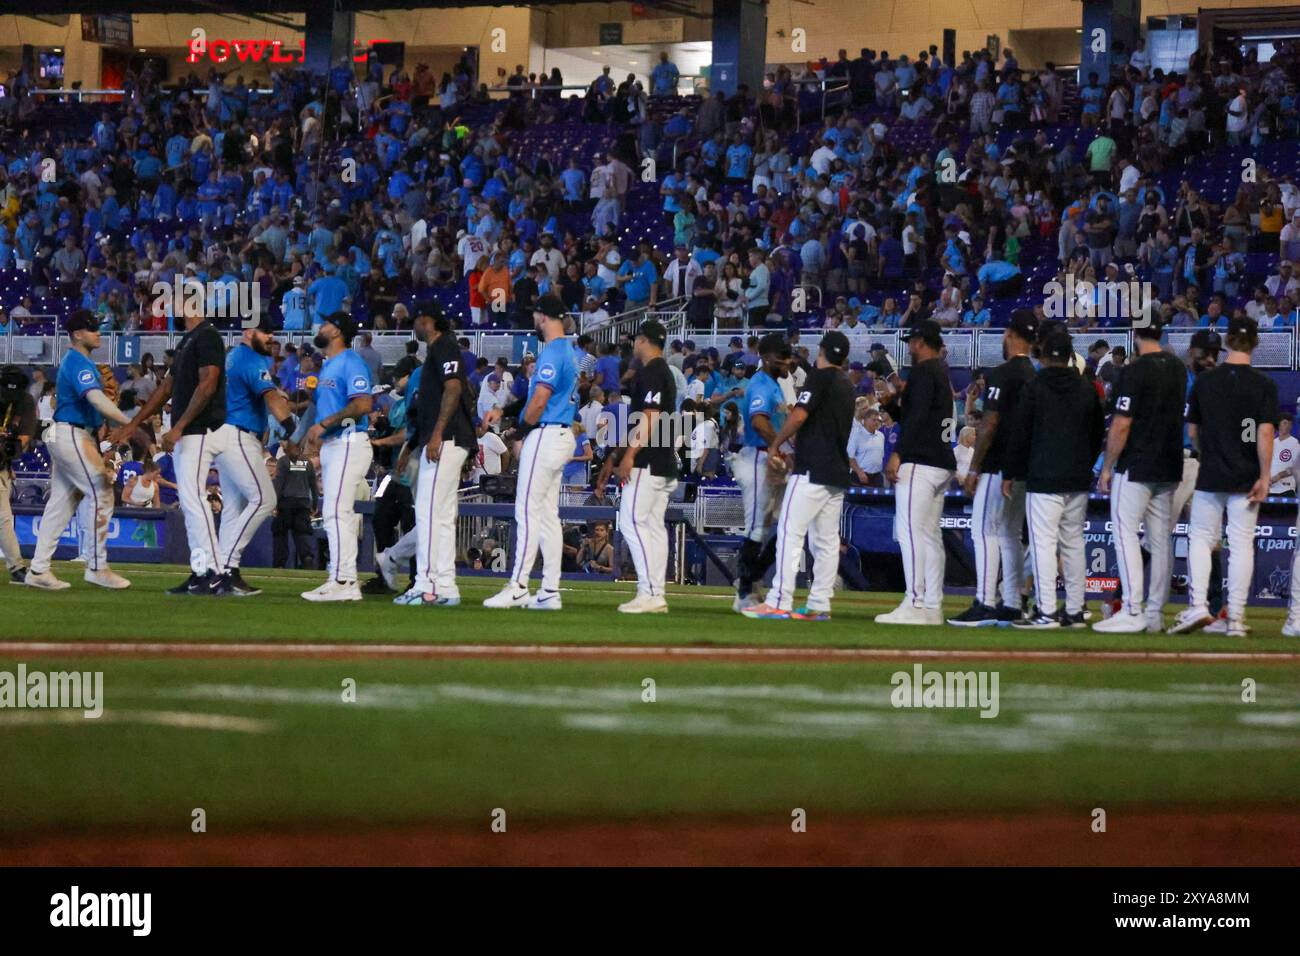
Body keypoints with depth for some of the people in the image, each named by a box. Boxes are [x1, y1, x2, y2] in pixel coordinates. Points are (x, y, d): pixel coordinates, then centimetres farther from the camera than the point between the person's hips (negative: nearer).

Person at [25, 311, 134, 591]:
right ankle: (97, 567, -9)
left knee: (61, 502, 9)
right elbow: (96, 399, -29)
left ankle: (38, 570, 9)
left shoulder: (73, 361, 19)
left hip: (65, 438, 11)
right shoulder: (79, 364, -14)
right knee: (101, 494, -10)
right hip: (73, 436, -11)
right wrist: (129, 423, -37)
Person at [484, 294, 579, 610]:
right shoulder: (569, 352, 16)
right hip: (562, 435, 10)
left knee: (528, 512, -9)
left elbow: (539, 401, -21)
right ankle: (550, 592, 9)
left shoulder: (552, 353, -15)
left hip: (545, 436, -10)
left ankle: (517, 587, -11)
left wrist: (522, 428, -5)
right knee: (548, 515, 10)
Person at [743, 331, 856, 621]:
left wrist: (775, 447, -6)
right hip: (838, 471, 9)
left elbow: (799, 415, -17)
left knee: (790, 532, -10)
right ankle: (819, 605, 7)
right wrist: (798, 455, 26)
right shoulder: (847, 385, 18)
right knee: (826, 540, 8)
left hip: (813, 471, -9)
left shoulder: (821, 377, -8)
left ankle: (779, 603, -16)